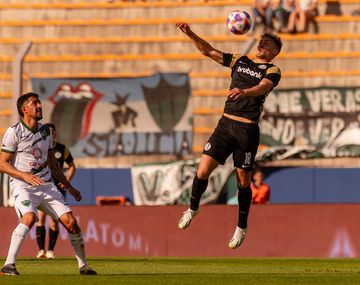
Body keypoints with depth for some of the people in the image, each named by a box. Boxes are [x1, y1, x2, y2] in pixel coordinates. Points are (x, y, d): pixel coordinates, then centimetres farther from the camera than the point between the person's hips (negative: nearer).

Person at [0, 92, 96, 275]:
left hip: (47, 186, 6)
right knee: (29, 218, -33)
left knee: (70, 221, -6)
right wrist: (25, 176, -21)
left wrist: (68, 186, 24)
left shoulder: (45, 131, 13)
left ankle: (83, 266, 10)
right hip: (22, 186, -6)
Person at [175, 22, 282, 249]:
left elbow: (262, 87, -19)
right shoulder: (240, 61, 17)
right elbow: (209, 51, 18)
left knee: (243, 180, 2)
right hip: (226, 123, 4)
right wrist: (190, 34, 4)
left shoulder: (272, 71, 2)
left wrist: (244, 92, -40)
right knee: (203, 171, -5)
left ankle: (242, 227, 19)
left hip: (247, 129, -4)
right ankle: (193, 209, 21)